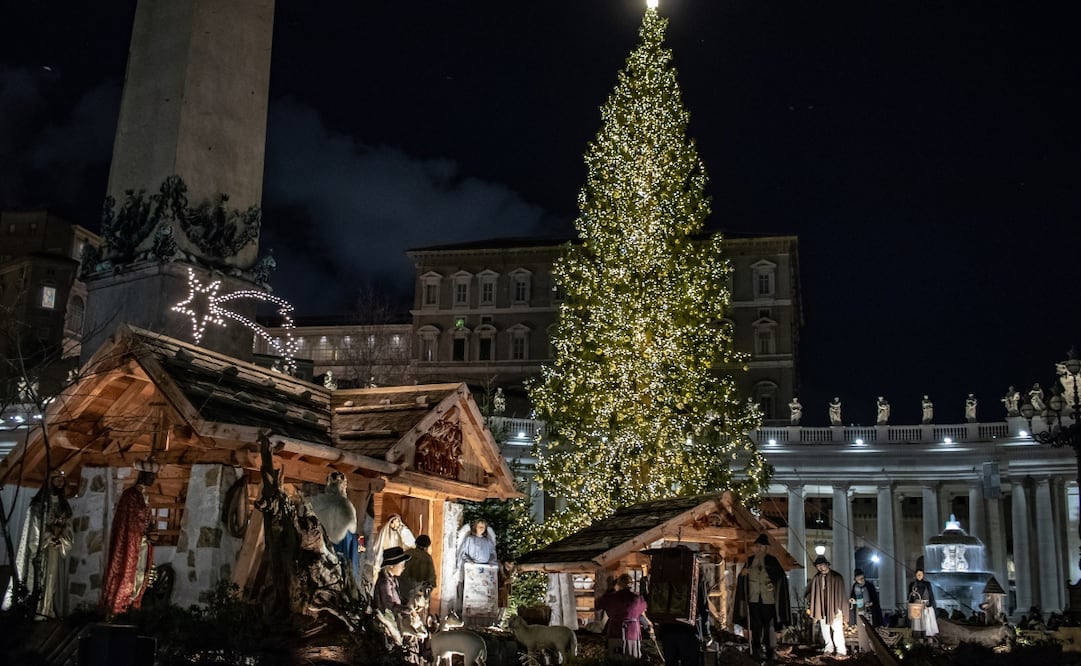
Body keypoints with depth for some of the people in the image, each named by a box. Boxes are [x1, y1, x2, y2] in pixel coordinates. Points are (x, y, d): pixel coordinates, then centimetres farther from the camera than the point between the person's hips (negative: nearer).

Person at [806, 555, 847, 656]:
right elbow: (811, 593, 11)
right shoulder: (816, 578, 4)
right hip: (821, 609, 4)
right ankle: (829, 648, 22)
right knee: (825, 630, 10)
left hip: (834, 609, -4)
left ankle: (841, 650, 3)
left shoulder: (836, 577, -8)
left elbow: (840, 593, -9)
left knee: (837, 630, -6)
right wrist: (809, 607, 5)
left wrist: (839, 608, -13)